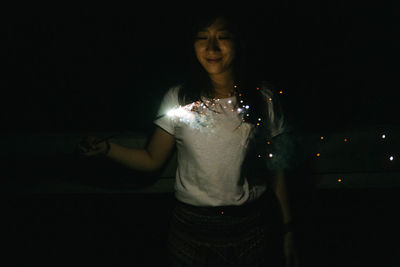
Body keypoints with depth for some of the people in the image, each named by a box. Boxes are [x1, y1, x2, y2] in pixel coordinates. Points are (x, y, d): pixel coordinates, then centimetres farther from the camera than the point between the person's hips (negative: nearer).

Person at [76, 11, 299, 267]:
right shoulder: (178, 99, -5)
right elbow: (152, 159, -1)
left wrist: (287, 230, 4)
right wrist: (106, 148, -17)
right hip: (192, 227, 0)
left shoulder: (264, 98, -5)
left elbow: (275, 168, 1)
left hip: (251, 227, 0)